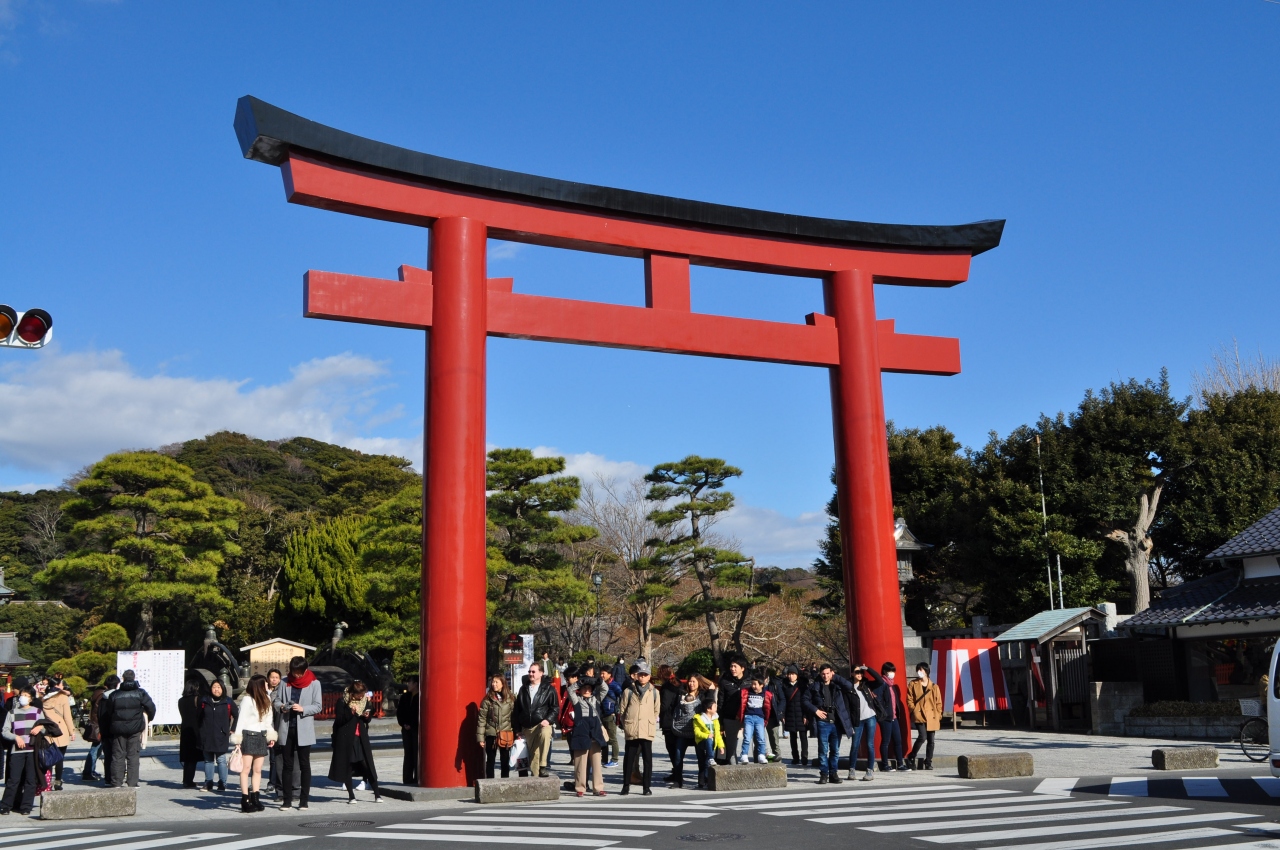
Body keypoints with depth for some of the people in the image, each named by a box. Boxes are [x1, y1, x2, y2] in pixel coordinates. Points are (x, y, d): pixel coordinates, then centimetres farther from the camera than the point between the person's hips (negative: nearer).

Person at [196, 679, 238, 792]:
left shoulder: (227, 702, 1)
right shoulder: (204, 701, 6)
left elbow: (237, 715, 8)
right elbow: (198, 718, 11)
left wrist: (232, 730, 3)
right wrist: (198, 734, 6)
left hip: (221, 736, -2)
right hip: (206, 736, 2)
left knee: (221, 760, -3)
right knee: (208, 760, 9)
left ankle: (222, 784, 2)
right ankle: (208, 784, 16)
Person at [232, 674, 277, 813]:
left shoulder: (266, 700, 10)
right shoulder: (247, 700, -10)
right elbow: (241, 720, -10)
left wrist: (271, 736, 8)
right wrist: (237, 740, -12)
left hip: (261, 737, 7)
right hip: (248, 736, -6)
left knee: (257, 770, 7)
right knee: (246, 769, -6)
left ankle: (255, 798, 9)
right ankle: (245, 800, -4)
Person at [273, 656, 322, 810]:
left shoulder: (314, 683, -2)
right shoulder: (285, 682, 6)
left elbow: (318, 706, -3)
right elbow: (277, 700, 9)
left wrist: (303, 709, -19)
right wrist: (281, 706, -13)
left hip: (304, 729, -2)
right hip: (287, 728, 2)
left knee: (304, 765, 3)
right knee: (287, 765, 6)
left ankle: (304, 800, 9)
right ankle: (287, 799, 11)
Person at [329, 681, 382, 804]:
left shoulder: (365, 701, 6)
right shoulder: (343, 702, -9)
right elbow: (338, 720, -13)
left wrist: (367, 716, -5)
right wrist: (350, 712, -24)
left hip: (361, 738, 3)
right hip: (346, 739, -3)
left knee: (368, 766, -1)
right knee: (347, 767, 3)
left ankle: (377, 794, 4)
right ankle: (351, 795, 13)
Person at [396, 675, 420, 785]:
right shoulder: (405, 697, 12)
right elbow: (399, 712, 14)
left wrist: (411, 725, -12)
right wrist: (403, 724, 0)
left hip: (417, 729, -6)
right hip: (407, 729, 6)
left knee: (417, 753, -6)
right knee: (408, 753, 8)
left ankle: (417, 778, -4)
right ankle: (408, 778, 12)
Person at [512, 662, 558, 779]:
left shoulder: (549, 689, 5)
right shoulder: (523, 689, 16)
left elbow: (555, 708, 1)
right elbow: (516, 709, 17)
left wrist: (548, 720, -15)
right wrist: (518, 729, 12)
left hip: (542, 724, -5)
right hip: (527, 727, 5)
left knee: (545, 734, -37)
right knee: (533, 754, 2)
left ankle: (542, 767, -35)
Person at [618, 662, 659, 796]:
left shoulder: (654, 692, 6)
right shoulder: (629, 691, 4)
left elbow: (656, 710, 12)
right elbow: (622, 709, 8)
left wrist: (650, 722, 7)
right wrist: (626, 724, 5)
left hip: (647, 730, 0)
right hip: (631, 730, 0)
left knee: (648, 758, 0)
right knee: (629, 758, 6)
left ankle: (647, 786, 6)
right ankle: (626, 786, 14)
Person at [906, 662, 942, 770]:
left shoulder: (934, 687, 9)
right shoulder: (913, 685, 5)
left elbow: (938, 703, 11)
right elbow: (909, 700, 3)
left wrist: (938, 716, 2)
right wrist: (915, 711, -8)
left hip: (932, 717, 3)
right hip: (919, 716, -3)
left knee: (931, 741, 5)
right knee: (922, 737, -19)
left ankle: (928, 763, 18)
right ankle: (911, 757, 0)